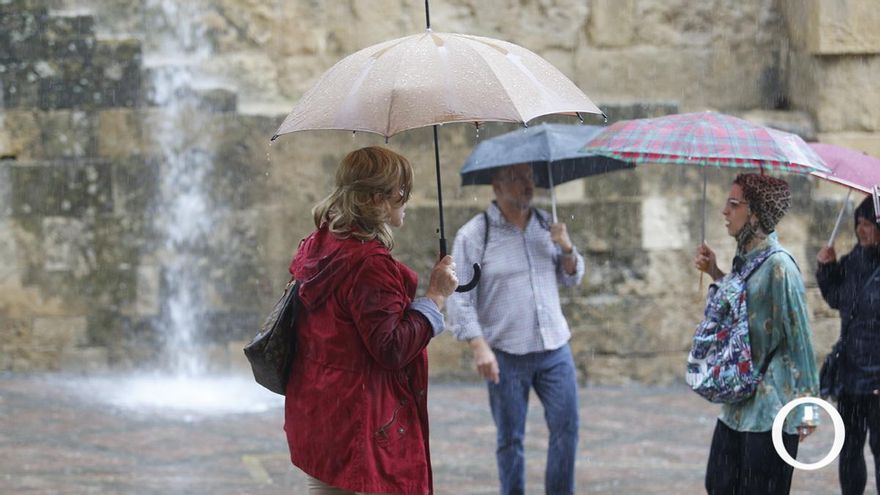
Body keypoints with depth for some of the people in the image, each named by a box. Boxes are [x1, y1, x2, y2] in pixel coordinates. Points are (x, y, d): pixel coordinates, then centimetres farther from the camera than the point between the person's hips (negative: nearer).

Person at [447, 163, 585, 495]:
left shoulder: (546, 225, 9)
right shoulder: (473, 235, -6)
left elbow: (571, 278, 18)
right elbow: (460, 298, -8)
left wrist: (567, 250, -3)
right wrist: (479, 347, -17)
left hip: (554, 347, 4)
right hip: (506, 355, -4)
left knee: (566, 428, 0)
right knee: (510, 439, 3)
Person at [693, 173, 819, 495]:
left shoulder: (779, 266, -16)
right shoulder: (744, 259, 10)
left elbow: (799, 337, -15)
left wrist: (807, 405, -15)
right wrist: (715, 274, 13)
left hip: (771, 408, -9)